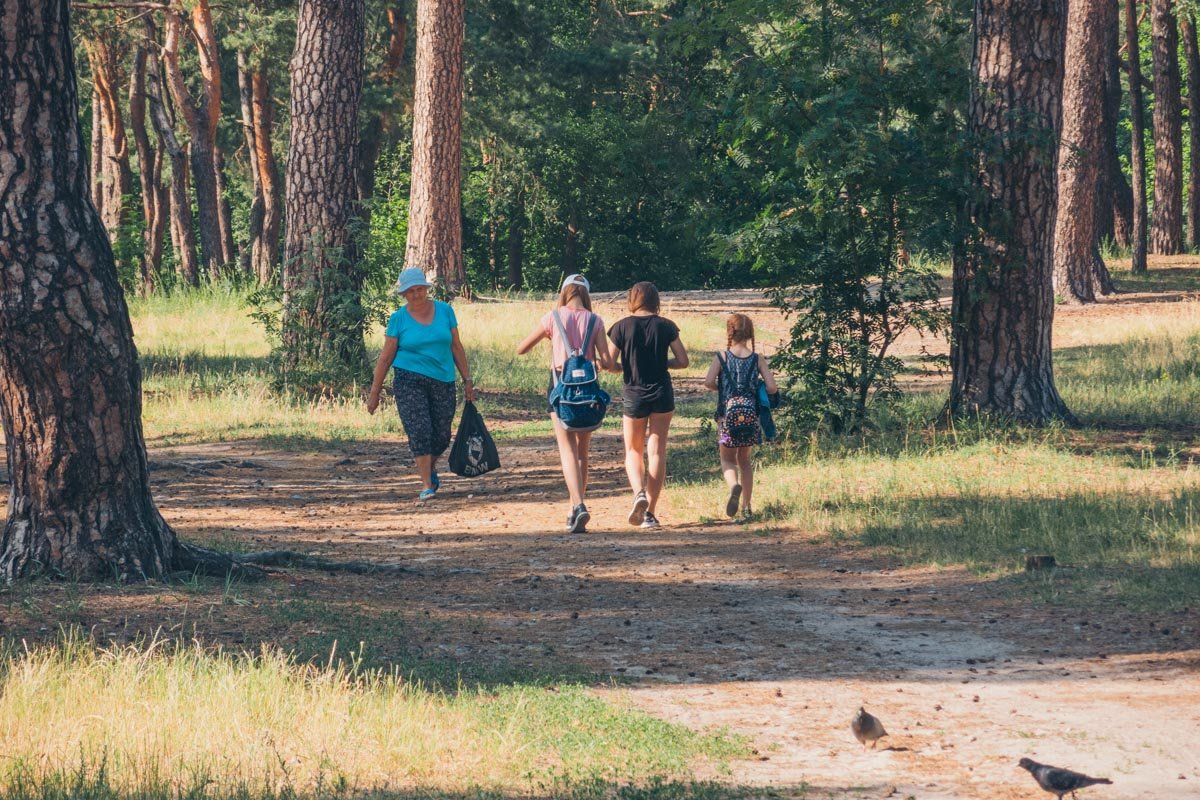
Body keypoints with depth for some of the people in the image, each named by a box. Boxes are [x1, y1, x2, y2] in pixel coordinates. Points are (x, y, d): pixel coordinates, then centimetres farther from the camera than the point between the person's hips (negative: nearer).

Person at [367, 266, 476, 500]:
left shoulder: (444, 311, 6)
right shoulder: (398, 319, 0)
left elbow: (456, 347, 11)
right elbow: (386, 357, 3)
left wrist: (467, 379, 9)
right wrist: (374, 392, 2)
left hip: (443, 382, 3)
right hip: (409, 381, -3)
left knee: (442, 436, 5)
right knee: (419, 431, -14)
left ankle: (430, 469, 36)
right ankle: (427, 485, -11)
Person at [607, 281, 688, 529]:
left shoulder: (622, 327, -5)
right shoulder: (665, 326, -2)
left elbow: (609, 364, -7)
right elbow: (683, 361, -1)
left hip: (634, 394, -1)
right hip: (662, 393, 1)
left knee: (633, 451, 14)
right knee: (657, 451, 6)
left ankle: (638, 493, -14)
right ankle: (650, 512, 3)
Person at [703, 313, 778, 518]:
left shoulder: (721, 358, -3)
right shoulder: (758, 359, 0)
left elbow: (708, 381, -15)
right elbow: (772, 388, -4)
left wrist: (722, 388, 6)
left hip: (728, 416, -2)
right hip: (751, 416, 2)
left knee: (727, 459, 9)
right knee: (745, 460, 19)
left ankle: (734, 485, -25)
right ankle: (747, 505, 17)